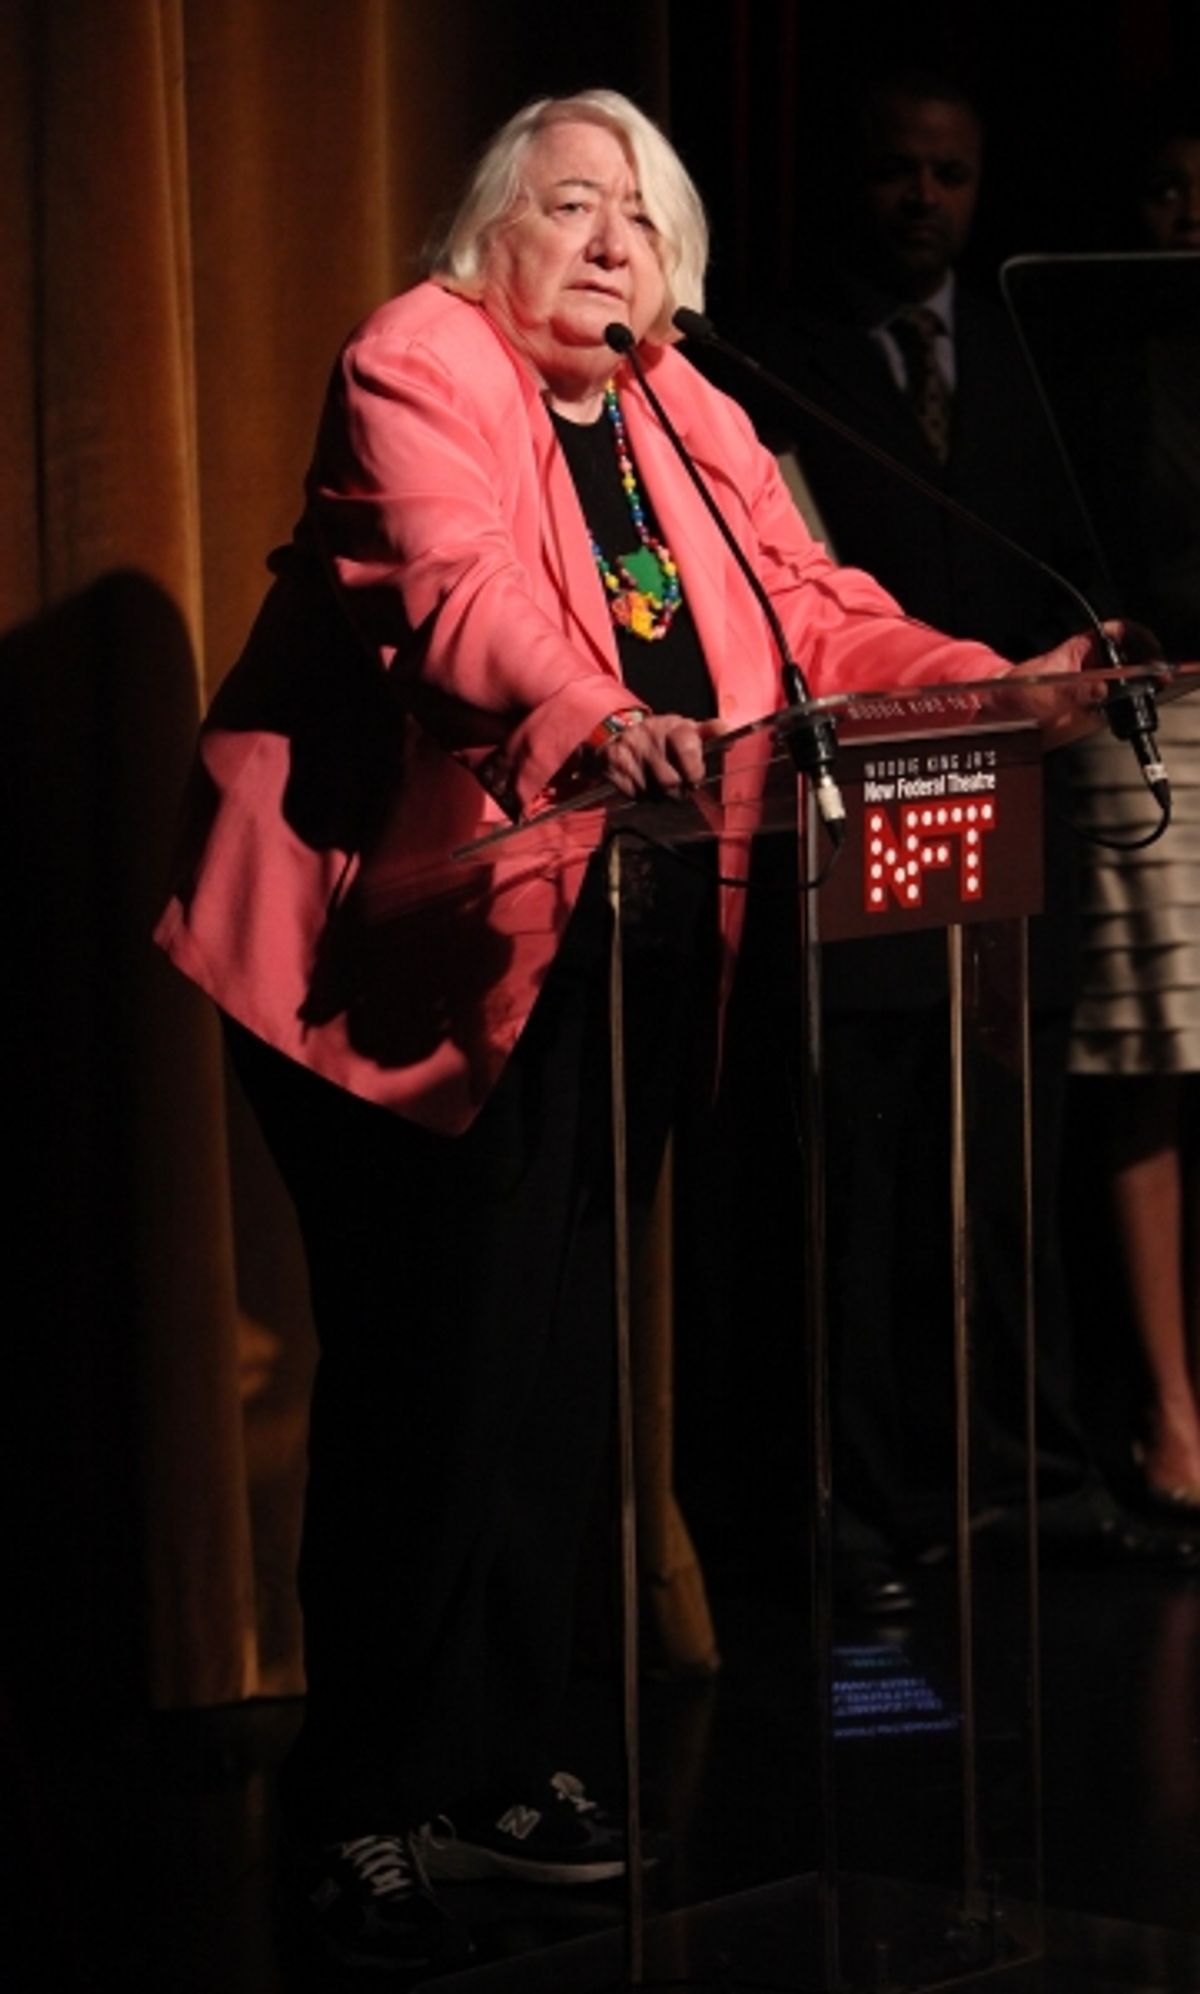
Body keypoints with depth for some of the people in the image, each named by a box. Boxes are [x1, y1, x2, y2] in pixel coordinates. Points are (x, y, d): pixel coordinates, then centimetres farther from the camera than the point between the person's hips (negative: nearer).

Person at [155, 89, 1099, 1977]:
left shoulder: (693, 426, 16)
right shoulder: (419, 366, -7)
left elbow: (812, 617, 13)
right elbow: (459, 587, -25)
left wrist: (989, 686, -3)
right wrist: (591, 719, -43)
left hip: (616, 958, 7)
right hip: (420, 955, -7)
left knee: (555, 1364, 8)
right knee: (436, 1370, -8)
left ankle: (498, 1763, 18)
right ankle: (364, 1812, 0)